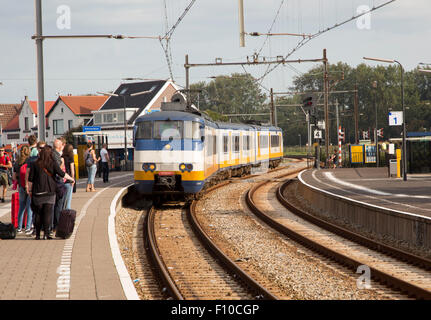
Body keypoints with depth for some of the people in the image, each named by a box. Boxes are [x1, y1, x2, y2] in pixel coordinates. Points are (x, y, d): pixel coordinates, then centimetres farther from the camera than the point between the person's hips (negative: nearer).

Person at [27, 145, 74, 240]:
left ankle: (37, 234, 11)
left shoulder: (36, 164, 1)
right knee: (48, 213, -2)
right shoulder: (53, 164, -4)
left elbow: (31, 179, 2)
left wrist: (29, 190, 12)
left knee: (38, 213, 9)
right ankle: (46, 233, -10)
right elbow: (62, 174, -6)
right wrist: (71, 178, 9)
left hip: (38, 192, 1)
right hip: (49, 192, -1)